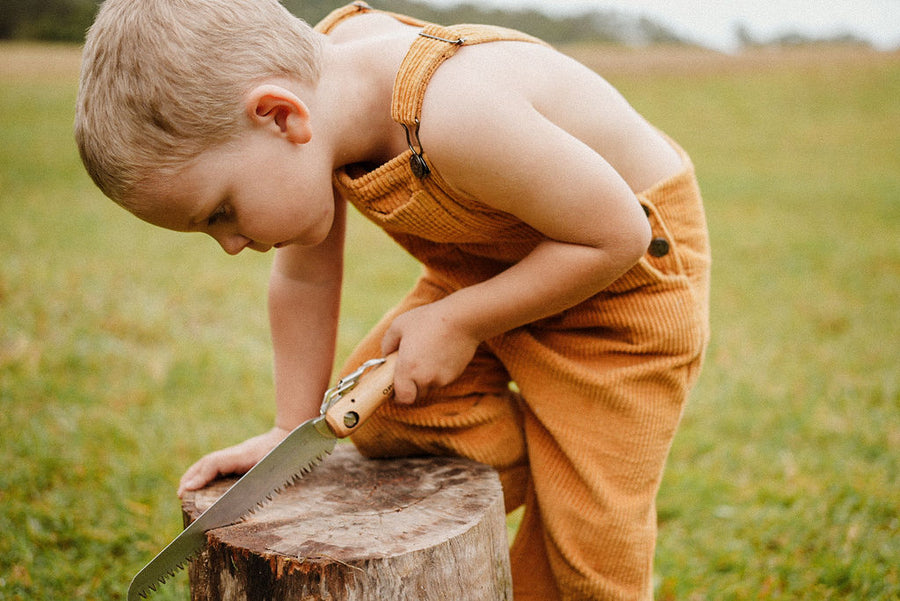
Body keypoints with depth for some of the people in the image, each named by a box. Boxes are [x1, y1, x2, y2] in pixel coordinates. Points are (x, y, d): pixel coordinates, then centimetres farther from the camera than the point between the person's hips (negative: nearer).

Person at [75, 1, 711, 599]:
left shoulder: (455, 117, -41)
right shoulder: (318, 89, -15)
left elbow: (616, 236, -30)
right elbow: (305, 276, -2)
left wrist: (458, 321, -24)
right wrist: (292, 428, 3)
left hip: (628, 275, -6)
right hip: (493, 259, 7)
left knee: (580, 543, -3)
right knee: (381, 421, -5)